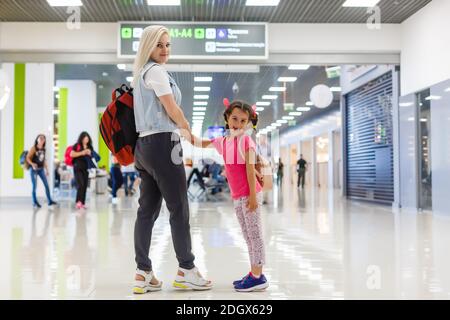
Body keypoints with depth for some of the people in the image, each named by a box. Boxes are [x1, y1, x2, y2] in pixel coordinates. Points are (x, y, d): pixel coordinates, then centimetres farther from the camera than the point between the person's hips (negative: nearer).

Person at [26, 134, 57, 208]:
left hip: (41, 169, 5)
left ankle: (49, 201, 8)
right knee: (34, 186, -1)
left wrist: (46, 169, 15)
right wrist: (32, 164, -28)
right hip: (34, 169, -5)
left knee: (46, 185, 1)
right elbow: (28, 158, -10)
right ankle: (35, 203, 9)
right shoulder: (33, 148, -8)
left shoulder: (43, 149, 8)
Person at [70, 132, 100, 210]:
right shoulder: (77, 146, -1)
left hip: (86, 168, 5)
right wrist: (81, 153, -15)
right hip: (78, 167, -5)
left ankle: (83, 203, 7)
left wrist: (90, 153, -4)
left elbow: (94, 156, 17)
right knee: (80, 184, -18)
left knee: (85, 186, 2)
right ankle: (78, 202, -22)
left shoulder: (89, 147, 11)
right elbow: (71, 154, -9)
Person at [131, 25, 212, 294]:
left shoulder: (141, 74, 23)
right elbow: (172, 109, -11)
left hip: (145, 144, 10)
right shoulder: (156, 71, -7)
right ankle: (186, 271, 4)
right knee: (179, 208, -3)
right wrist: (188, 130, 4)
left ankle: (143, 274, 7)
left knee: (148, 210, 6)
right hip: (162, 143, -10)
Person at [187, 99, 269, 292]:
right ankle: (255, 274, 19)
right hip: (237, 197, 8)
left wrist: (252, 195, -18)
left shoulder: (246, 141, -9)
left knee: (254, 234, -4)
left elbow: (250, 170, -14)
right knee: (248, 236, 12)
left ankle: (257, 276, 0)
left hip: (250, 195, -8)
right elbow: (198, 143, 17)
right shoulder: (222, 142, 10)